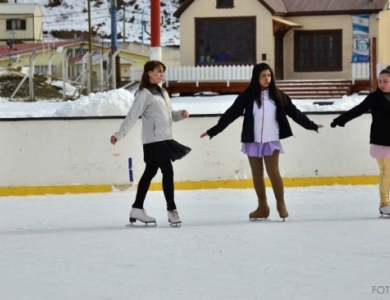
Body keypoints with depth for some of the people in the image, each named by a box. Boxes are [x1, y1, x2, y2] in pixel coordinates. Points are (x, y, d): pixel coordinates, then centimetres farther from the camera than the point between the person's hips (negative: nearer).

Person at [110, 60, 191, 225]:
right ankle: (171, 210, -4)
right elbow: (132, 116, -16)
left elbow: (169, 114, 21)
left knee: (150, 173, 11)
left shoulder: (163, 93, 17)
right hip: (154, 140, -9)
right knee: (168, 172, -10)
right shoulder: (144, 94, -10)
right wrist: (119, 135, -23)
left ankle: (137, 209, 17)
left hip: (164, 139, 9)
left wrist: (180, 114, 0)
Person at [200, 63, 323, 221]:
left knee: (273, 172, -9)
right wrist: (212, 131, -5)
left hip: (271, 141, -1)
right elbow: (231, 114, -3)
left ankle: (281, 205, 6)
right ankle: (263, 207, 18)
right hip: (252, 141, 1)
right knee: (257, 175, 7)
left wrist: (312, 125, 12)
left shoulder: (277, 95, 1)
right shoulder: (247, 96, -3)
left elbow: (294, 112, 9)